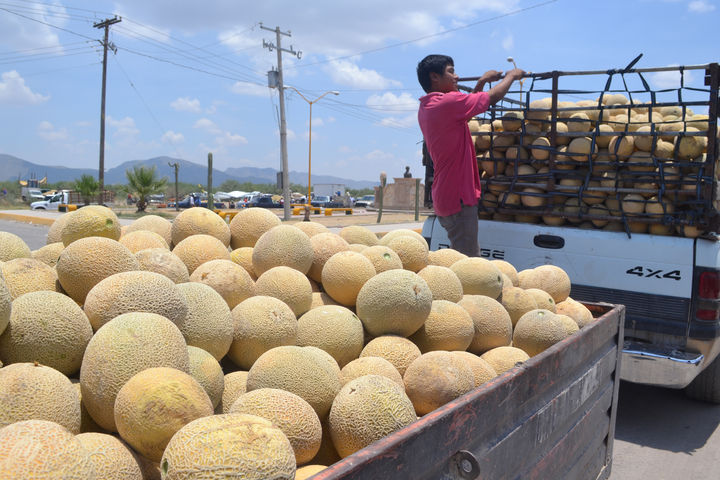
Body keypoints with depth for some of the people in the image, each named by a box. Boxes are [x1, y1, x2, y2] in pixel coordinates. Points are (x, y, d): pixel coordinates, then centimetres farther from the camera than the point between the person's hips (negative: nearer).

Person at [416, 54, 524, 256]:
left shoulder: (425, 108, 13)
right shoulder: (448, 102, -16)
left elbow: (465, 106, 27)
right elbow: (493, 97, -6)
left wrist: (482, 81, 26)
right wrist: (511, 76, 11)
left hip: (444, 198, 10)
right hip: (458, 197, -10)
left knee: (470, 256, 16)